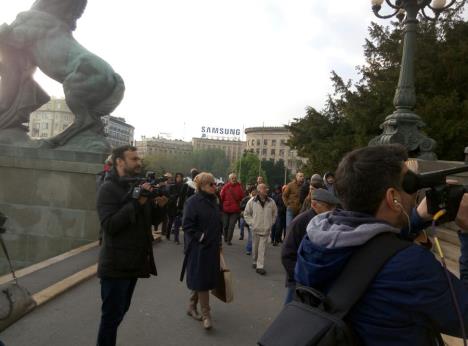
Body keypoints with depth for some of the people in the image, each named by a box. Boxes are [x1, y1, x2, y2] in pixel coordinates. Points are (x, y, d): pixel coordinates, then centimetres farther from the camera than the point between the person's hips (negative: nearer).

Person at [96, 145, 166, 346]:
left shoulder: (139, 186, 10)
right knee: (112, 315, 2)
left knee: (120, 311, 22)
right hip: (116, 265, -8)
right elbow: (110, 225, -27)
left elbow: (153, 220, 12)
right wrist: (138, 202, -30)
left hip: (133, 262, 8)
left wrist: (159, 205, -8)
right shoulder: (108, 189, -14)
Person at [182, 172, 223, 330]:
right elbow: (187, 225, -16)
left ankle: (192, 306, 32)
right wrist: (200, 238, -18)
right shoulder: (193, 202, -13)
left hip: (212, 247, 8)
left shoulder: (214, 201, 9)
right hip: (198, 248, -7)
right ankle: (206, 314, 7)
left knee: (208, 278, 14)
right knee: (201, 279, -3)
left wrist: (218, 242, 14)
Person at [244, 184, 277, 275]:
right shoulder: (252, 202, -6)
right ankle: (255, 262, 31)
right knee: (255, 247, 12)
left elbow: (274, 213, 14)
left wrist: (271, 223, 7)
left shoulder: (271, 202, 0)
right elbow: (246, 214, 4)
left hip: (266, 229, 1)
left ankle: (260, 266, 0)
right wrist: (251, 223, -3)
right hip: (255, 228, -1)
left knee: (262, 248, -2)